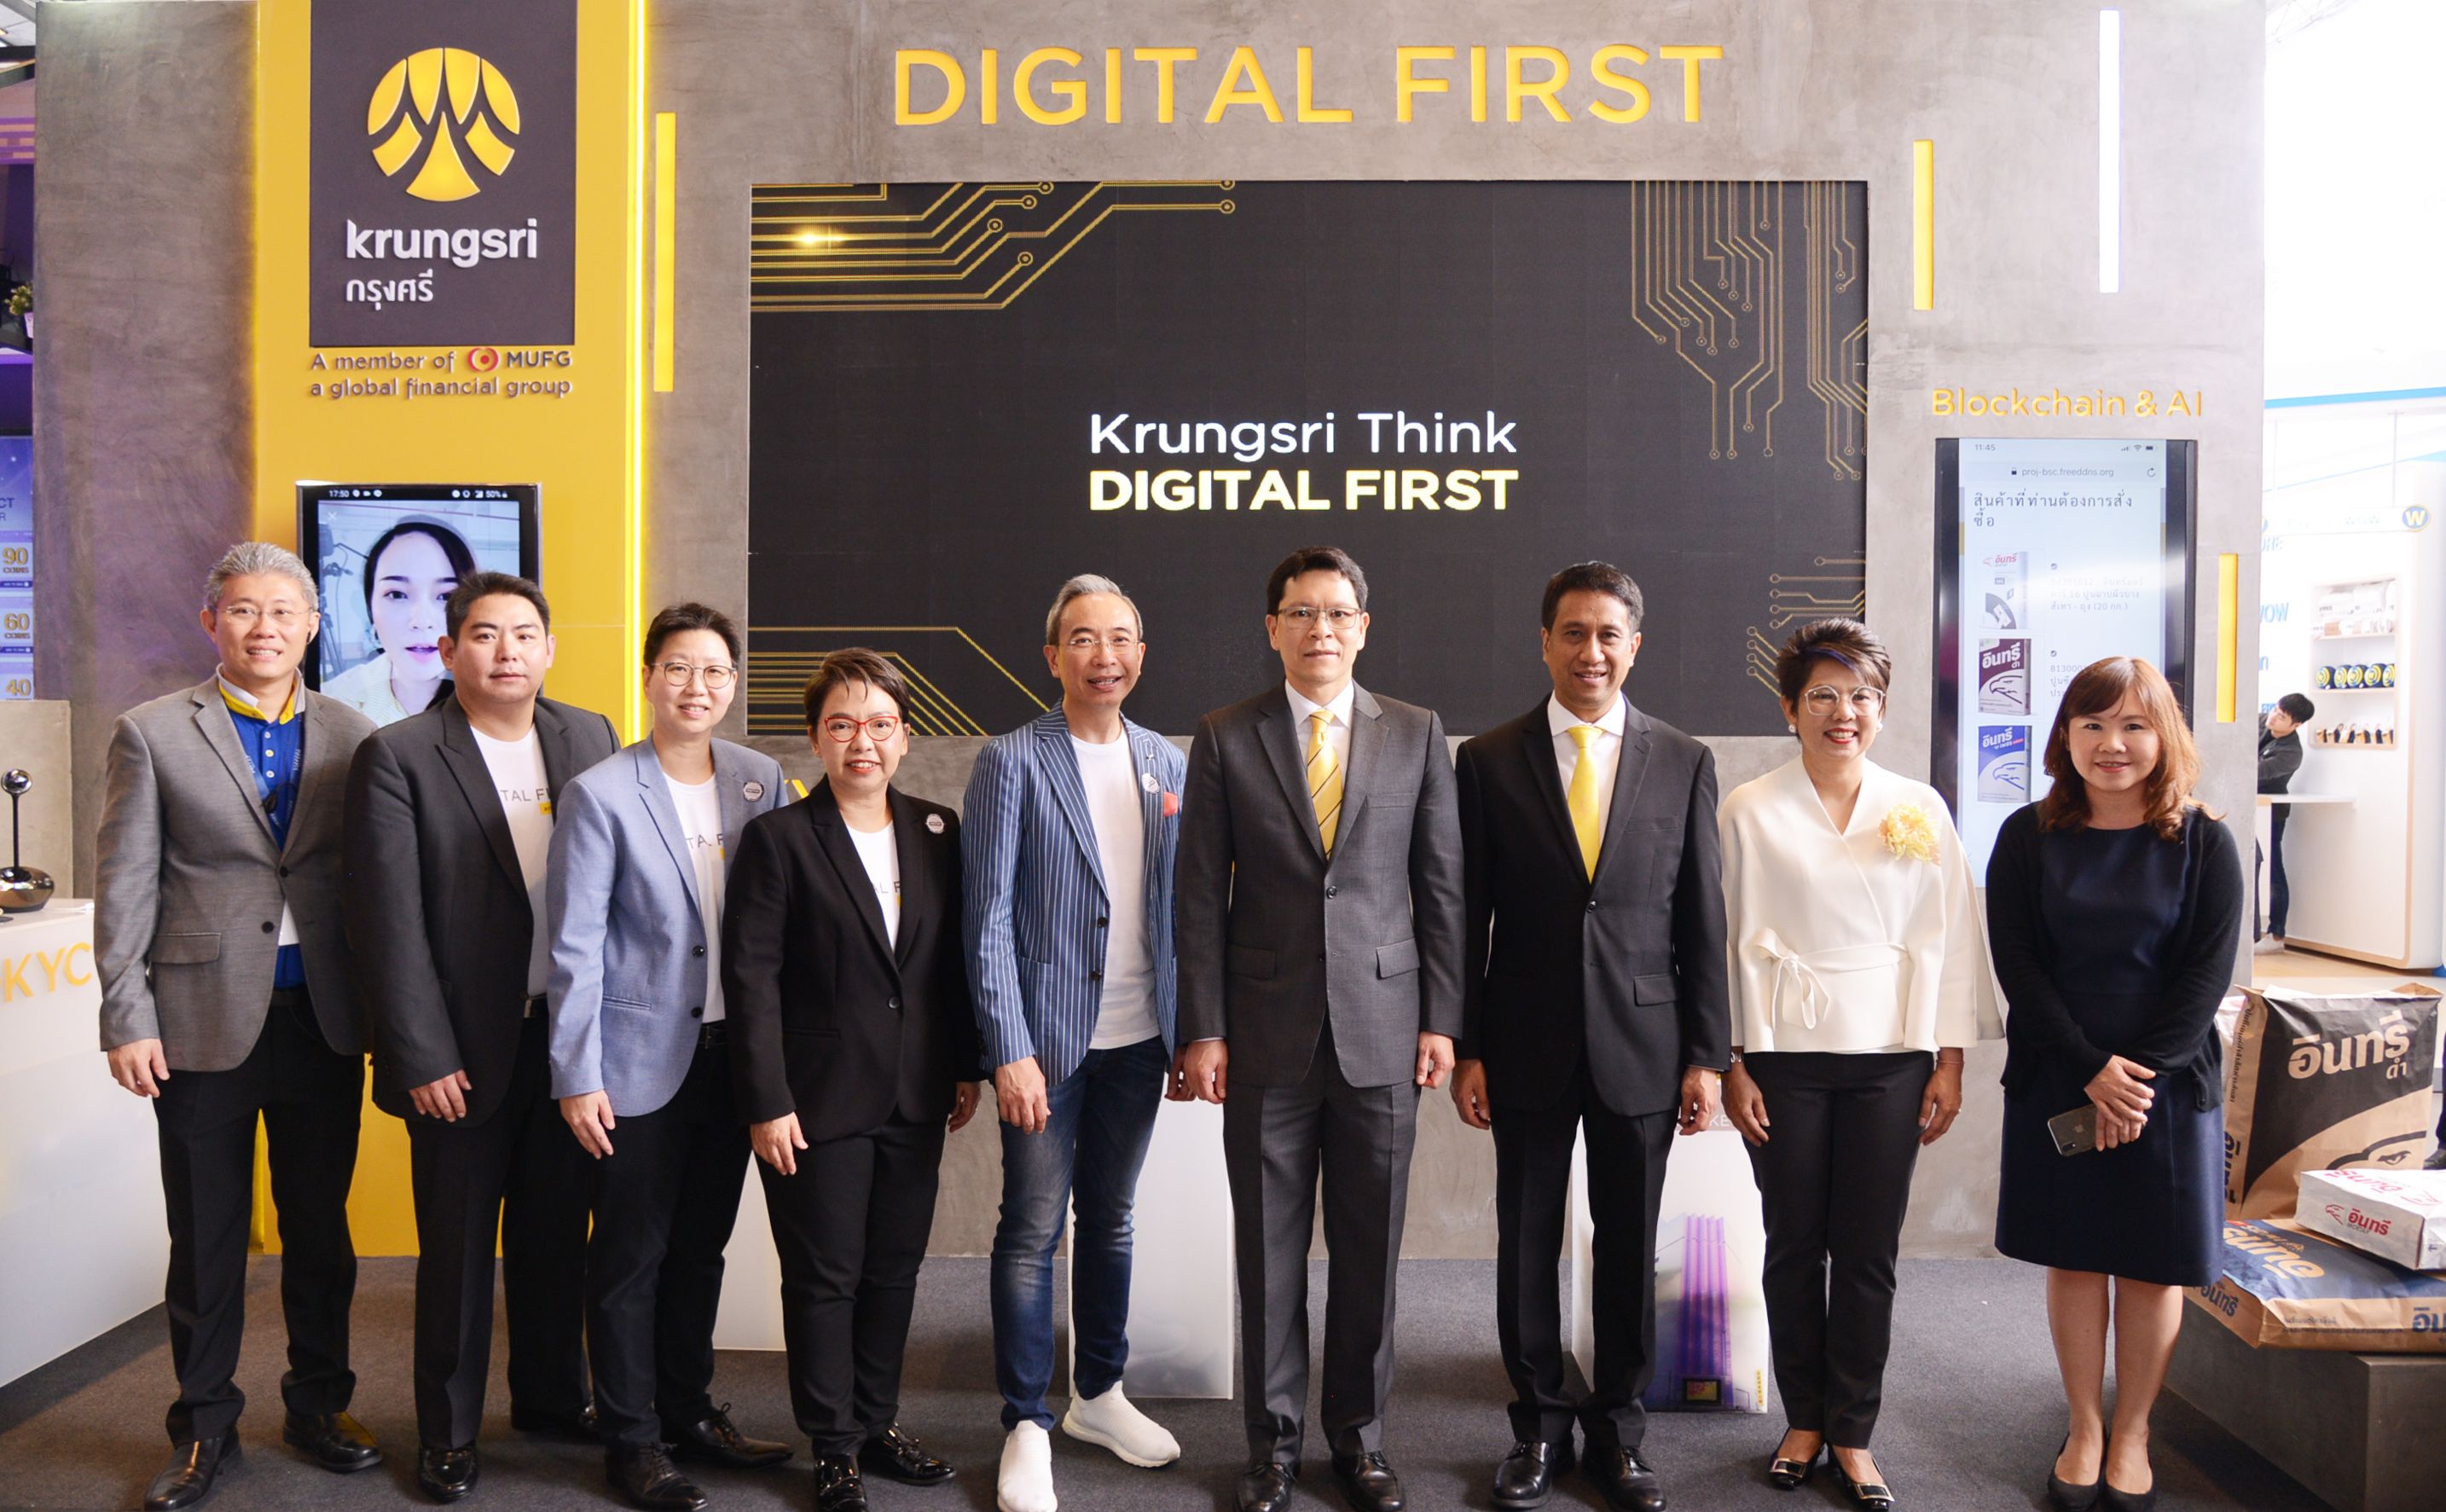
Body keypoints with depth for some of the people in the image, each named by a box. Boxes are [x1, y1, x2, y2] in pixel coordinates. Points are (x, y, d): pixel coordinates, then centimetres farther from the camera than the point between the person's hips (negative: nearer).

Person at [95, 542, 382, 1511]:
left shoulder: (352, 738, 5)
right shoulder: (153, 734, 0)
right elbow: (124, 887, -2)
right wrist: (128, 1020, -6)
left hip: (325, 1022, 2)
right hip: (205, 1021, -2)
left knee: (321, 1227, 13)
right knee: (205, 1238, 9)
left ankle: (318, 1403, 29)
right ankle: (204, 1427, 25)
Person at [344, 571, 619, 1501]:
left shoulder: (589, 738, 4)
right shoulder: (397, 757, -8)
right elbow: (388, 922, -10)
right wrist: (424, 1059, -13)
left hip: (571, 1037, 4)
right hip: (464, 1051, -3)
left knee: (556, 1233, 16)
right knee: (457, 1245, 10)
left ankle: (552, 1397, 34)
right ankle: (447, 1432, 28)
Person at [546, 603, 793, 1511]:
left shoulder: (761, 782, 3)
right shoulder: (599, 795, -10)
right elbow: (574, 949, -10)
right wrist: (576, 1077, -11)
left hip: (733, 1056, 5)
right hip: (642, 1060, -4)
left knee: (701, 1244, 17)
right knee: (631, 1255, 7)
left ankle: (689, 1411, 33)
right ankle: (630, 1439, 22)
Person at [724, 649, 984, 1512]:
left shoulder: (937, 832, 6)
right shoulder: (779, 838, -7)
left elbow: (954, 960, 11)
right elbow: (752, 977, -10)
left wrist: (965, 1067, 8)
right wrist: (766, 1104, -14)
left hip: (915, 1100, 4)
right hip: (819, 1103, -4)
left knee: (894, 1271, 14)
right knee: (824, 1278, 7)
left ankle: (878, 1424, 31)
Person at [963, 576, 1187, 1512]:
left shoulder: (1165, 764, 7)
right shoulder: (1012, 763, -7)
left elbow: (1182, 903, 10)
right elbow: (990, 917, -10)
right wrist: (1010, 1051, -15)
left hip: (1138, 1040, 5)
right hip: (1047, 1039, -4)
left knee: (1110, 1221, 17)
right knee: (1033, 1231, 4)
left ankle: (1100, 1397, 32)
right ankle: (1027, 1426, 17)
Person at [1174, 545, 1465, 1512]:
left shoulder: (1416, 734, 5)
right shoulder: (1225, 739, 2)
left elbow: (1441, 885, 6)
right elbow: (1200, 896, 1)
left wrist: (1442, 1019, 1)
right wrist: (1203, 1029, -4)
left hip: (1381, 1032, 1)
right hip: (1267, 1035, -1)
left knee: (1369, 1250, 9)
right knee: (1268, 1251, 8)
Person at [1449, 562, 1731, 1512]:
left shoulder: (1684, 763, 3)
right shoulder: (1488, 760, 0)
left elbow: (1703, 920, 4)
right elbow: (1468, 919, 1)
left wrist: (1707, 1054, 0)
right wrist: (1464, 1048, -2)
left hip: (1641, 1045, 1)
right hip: (1527, 1046, 0)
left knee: (1630, 1247, 10)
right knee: (1526, 1243, 9)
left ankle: (1618, 1430, 27)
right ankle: (1539, 1427, 26)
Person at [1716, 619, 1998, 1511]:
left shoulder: (1919, 810, 4)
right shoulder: (1751, 813, -2)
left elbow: (1948, 939, 5)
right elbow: (1729, 943, -2)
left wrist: (1949, 1063, 2)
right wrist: (1732, 1064, -5)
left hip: (1889, 1055, 1)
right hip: (1784, 1055, -1)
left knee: (1869, 1252, 6)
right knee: (1794, 1245, 8)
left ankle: (1852, 1435, 19)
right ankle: (1803, 1420, 24)